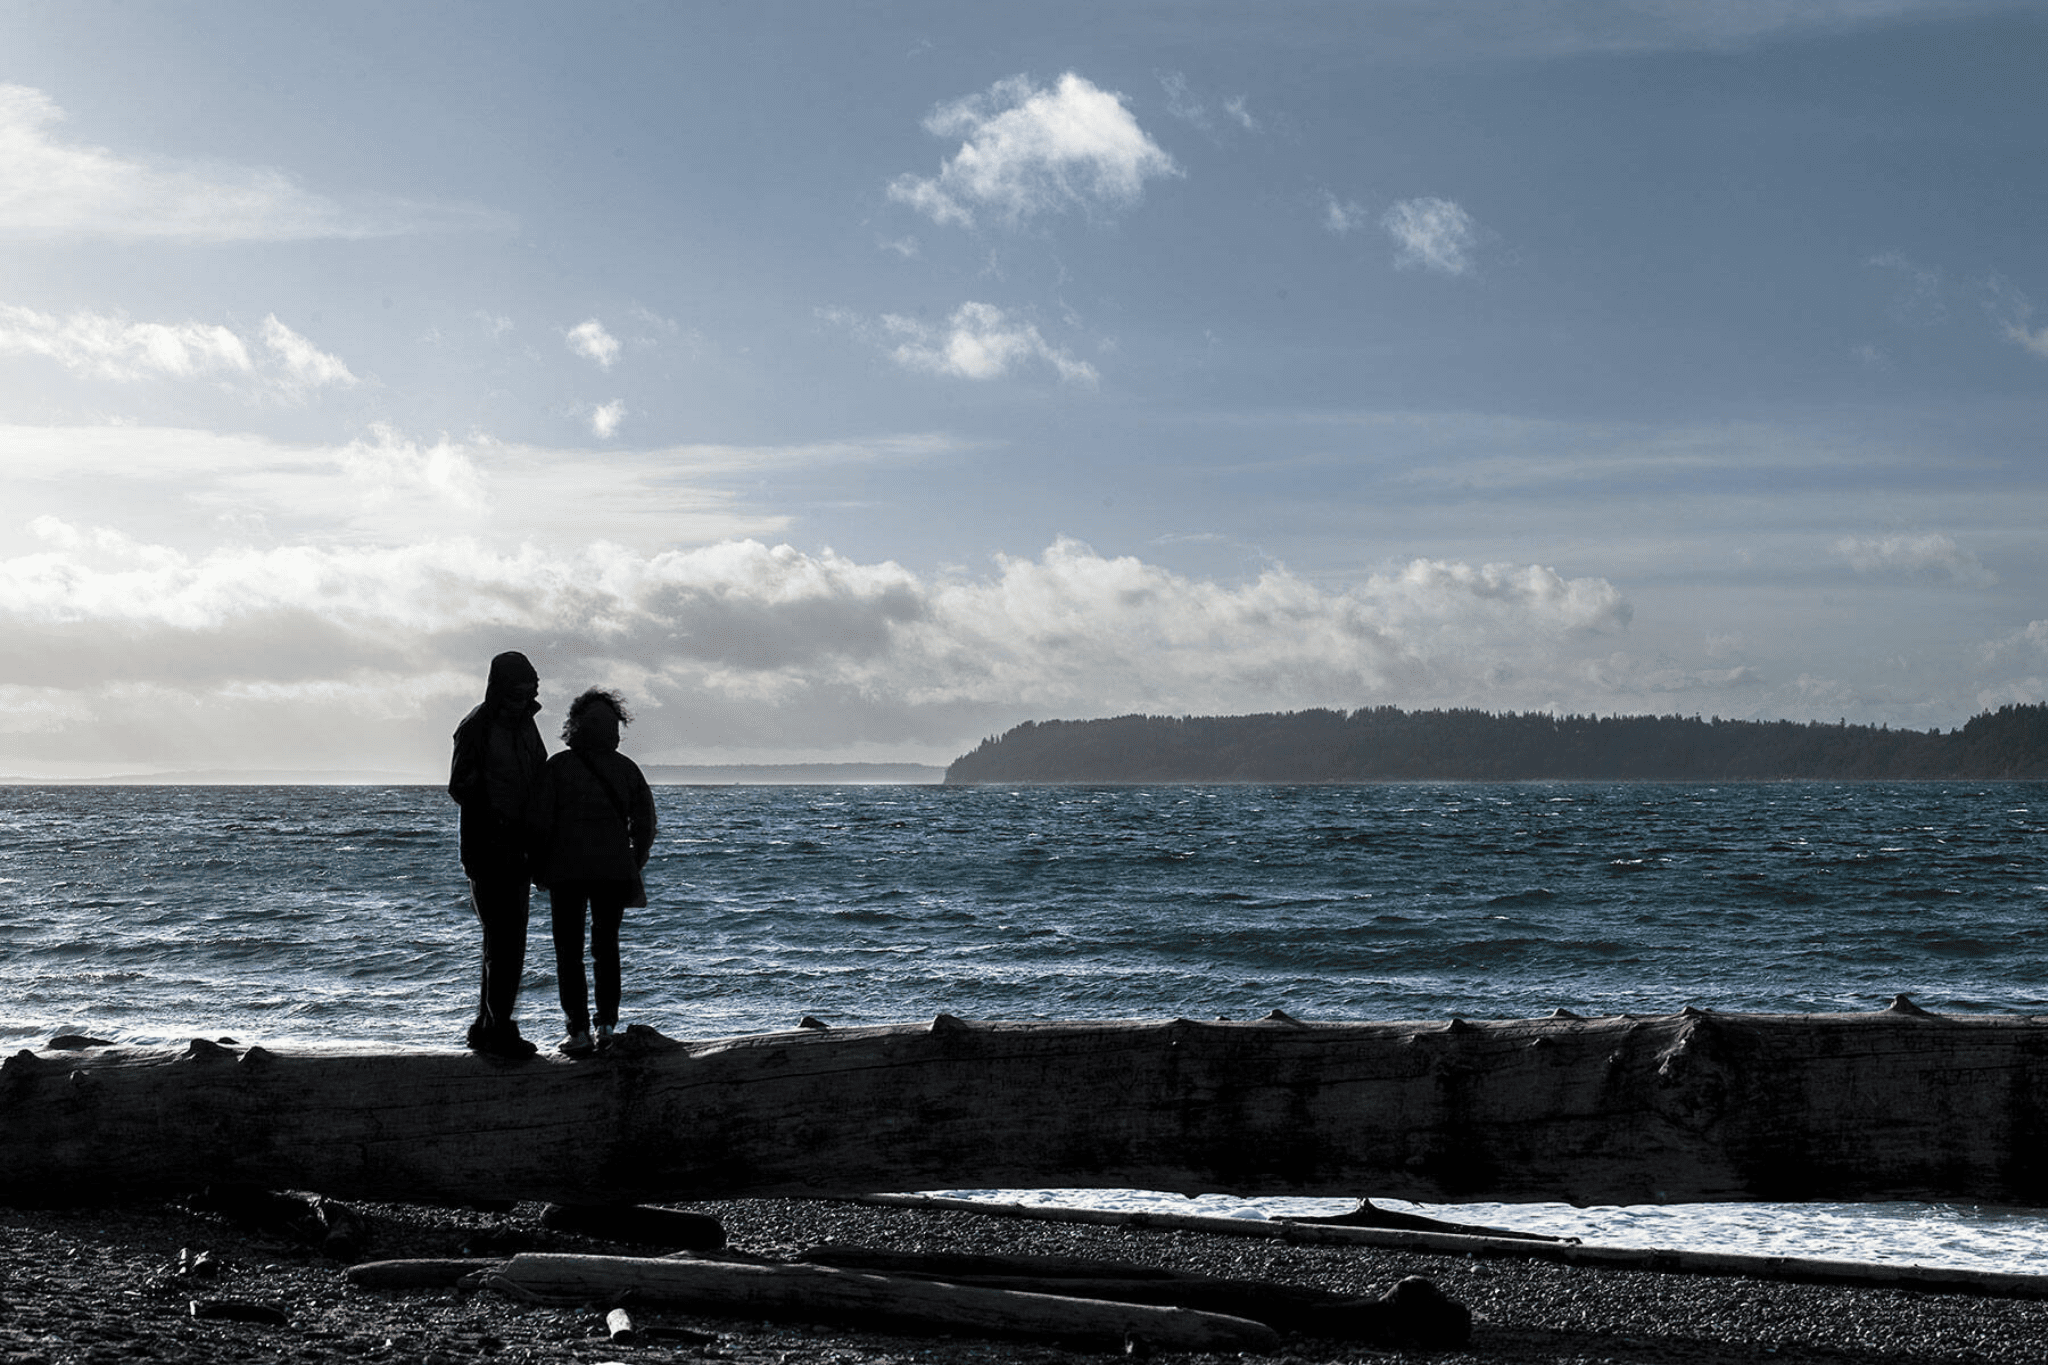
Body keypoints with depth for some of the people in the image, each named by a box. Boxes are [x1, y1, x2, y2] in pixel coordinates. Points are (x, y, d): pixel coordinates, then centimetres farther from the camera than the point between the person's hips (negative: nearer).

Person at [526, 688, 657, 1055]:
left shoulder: (558, 766, -7)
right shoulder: (626, 769, 2)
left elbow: (539, 820, -9)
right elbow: (644, 822, 4)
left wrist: (541, 866, 3)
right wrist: (632, 866, 15)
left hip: (567, 872, -3)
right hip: (614, 871, 3)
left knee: (569, 951, 5)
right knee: (606, 946, 15)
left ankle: (579, 1029, -3)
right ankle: (607, 1023, 9)